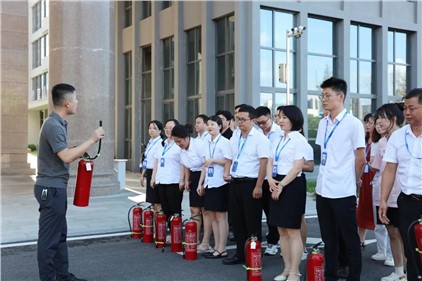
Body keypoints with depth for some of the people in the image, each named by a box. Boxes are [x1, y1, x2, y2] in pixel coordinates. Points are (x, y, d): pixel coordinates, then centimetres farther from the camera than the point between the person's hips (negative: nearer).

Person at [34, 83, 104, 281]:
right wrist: (92, 140, -20)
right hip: (50, 188, -10)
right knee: (49, 237, -2)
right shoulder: (53, 125, -18)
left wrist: (80, 155, 8)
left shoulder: (58, 123, 13)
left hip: (56, 187, 10)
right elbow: (66, 157, -25)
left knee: (60, 234, 15)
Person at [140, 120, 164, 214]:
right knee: (152, 202, 11)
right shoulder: (150, 143, 15)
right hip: (149, 173, 9)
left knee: (158, 202, -5)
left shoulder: (161, 143, -12)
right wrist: (143, 175, 21)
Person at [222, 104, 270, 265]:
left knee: (252, 222, 1)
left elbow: (263, 163, -14)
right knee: (237, 220, 13)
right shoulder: (234, 139, 12)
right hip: (235, 183, 7)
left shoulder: (259, 138, -9)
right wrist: (226, 173, 1)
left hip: (250, 184, -7)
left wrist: (258, 187, -19)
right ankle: (240, 254, 25)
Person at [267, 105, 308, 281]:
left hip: (292, 185, -8)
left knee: (293, 231, -3)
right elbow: (270, 162, 12)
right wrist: (270, 180, -6)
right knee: (282, 231, 11)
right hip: (277, 185, 8)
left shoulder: (299, 139, -7)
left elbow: (298, 167, -14)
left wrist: (281, 185, -15)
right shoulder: (278, 140, 15)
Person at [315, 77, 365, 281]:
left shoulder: (353, 123, -9)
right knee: (328, 238, 15)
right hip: (322, 189, 6)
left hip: (343, 191, -6)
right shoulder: (323, 123, 9)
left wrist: (352, 181, 4)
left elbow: (360, 159, -7)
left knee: (350, 238, 6)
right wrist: (325, 177, 13)